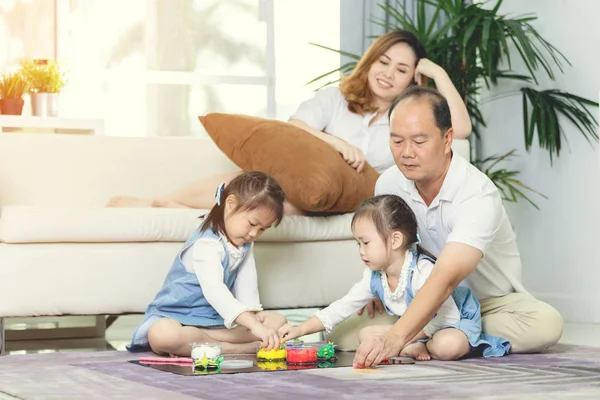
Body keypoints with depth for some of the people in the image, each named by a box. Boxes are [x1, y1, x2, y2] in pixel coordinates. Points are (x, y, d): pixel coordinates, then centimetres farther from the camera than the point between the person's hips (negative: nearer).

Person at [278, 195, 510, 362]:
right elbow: (342, 308, -1)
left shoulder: (423, 271, -33)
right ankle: (414, 349, -16)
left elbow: (447, 316, -32)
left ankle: (421, 348, -10)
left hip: (458, 322, -8)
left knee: (447, 346, -41)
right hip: (417, 328, 8)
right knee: (366, 335, -2)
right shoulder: (374, 278, -7)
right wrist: (300, 330, -9)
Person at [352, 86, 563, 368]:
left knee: (545, 323, -34)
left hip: (491, 302, -3)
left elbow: (446, 279, -43)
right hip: (429, 302, 4)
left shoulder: (478, 194, -30)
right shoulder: (388, 184, -10)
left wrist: (395, 339, -56)